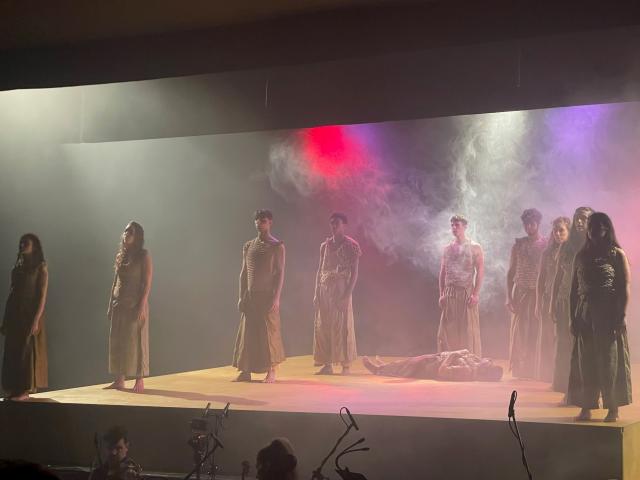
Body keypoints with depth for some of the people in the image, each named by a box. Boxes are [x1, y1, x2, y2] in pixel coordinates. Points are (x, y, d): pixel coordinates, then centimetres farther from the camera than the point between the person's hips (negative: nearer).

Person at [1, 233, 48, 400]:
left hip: (30, 314, -6)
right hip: (15, 314, 6)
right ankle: (15, 389, 10)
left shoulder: (40, 268, -4)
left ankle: (25, 389, 1)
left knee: (28, 352, -3)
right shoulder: (17, 267, 13)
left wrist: (36, 320, -18)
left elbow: (42, 296, -9)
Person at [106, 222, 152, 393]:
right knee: (117, 342, 6)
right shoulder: (120, 255, 13)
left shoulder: (144, 256, -5)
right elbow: (115, 281, 15)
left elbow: (147, 283, -10)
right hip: (119, 304, 6)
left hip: (135, 304, -6)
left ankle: (139, 380, 0)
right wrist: (111, 304, 10)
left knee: (136, 342, -4)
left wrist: (142, 306, -18)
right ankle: (119, 380, 11)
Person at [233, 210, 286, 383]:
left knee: (270, 332, -4)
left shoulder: (277, 246, -2)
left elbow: (280, 273, -7)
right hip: (250, 296, 4)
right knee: (247, 333, 3)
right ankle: (245, 371, 6)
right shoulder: (248, 246, 12)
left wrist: (276, 297, -14)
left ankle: (271, 371, 2)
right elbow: (243, 273, 13)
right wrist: (241, 296, 6)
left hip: (268, 295, -4)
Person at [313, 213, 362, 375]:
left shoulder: (351, 246, -4)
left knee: (342, 327, -4)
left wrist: (347, 295, -15)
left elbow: (354, 273, -7)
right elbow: (320, 270, 14)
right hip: (324, 290, 5)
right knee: (323, 327, 4)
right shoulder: (325, 245, 12)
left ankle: (345, 365, 2)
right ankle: (327, 365, 10)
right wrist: (317, 293, 6)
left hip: (341, 289, -5)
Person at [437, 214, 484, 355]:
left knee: (468, 330, -4)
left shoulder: (474, 248, 0)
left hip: (467, 293, -4)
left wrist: (476, 294, -15)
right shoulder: (447, 249, 13)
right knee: (447, 330, 3)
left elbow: (480, 272, -6)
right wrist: (441, 294, 5)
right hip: (449, 294, 4)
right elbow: (442, 273, 13)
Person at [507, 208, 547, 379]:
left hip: (539, 294, -2)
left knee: (536, 333, -2)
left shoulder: (546, 244, 1)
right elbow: (511, 272, 9)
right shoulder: (519, 244, 8)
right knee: (519, 334, 1)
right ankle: (520, 370, 7)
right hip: (520, 293, 2)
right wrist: (509, 297, 1)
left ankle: (535, 370, 4)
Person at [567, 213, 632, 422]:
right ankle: (586, 408, 10)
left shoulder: (617, 254, -1)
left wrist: (620, 316, -14)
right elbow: (574, 289, 12)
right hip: (585, 316, 4)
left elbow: (625, 287, -6)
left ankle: (612, 410, 3)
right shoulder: (581, 255, 12)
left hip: (609, 315, -4)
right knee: (584, 363, 4)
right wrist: (573, 317, 6)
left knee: (610, 362, -2)